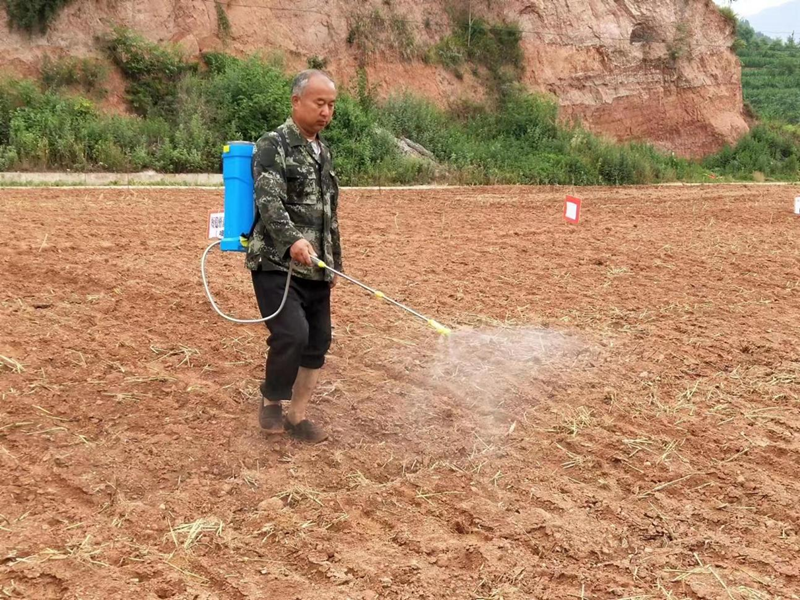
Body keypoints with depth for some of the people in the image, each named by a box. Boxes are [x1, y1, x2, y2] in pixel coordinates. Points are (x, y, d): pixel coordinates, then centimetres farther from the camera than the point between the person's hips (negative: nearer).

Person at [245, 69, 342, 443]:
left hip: (315, 269, 8)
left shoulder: (323, 152, 17)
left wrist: (334, 263, 22)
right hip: (277, 264, -8)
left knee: (318, 343, 7)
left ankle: (297, 417, 20)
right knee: (292, 334, -20)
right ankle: (271, 401, 5)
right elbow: (268, 200, -22)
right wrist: (292, 240, -37)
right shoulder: (273, 145, -7)